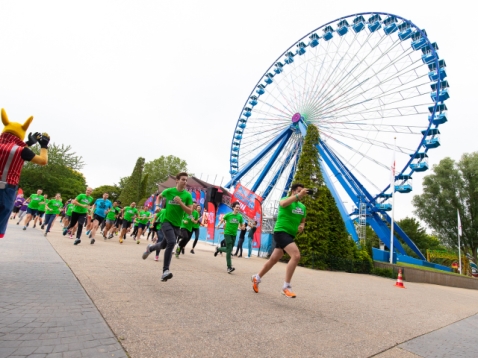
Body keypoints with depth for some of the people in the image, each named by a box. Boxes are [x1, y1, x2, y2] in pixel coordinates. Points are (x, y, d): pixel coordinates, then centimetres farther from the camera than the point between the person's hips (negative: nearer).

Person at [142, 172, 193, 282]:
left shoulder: (188, 195, -6)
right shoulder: (169, 191, -6)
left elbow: (190, 212, -9)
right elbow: (159, 196, 17)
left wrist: (180, 202, -21)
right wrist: (157, 206, 0)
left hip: (177, 224, 3)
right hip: (166, 221, -3)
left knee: (164, 245, 18)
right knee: (171, 242, -25)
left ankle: (150, 248, 52)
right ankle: (165, 271, -16)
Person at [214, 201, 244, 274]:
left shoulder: (240, 216, 0)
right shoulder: (228, 215, -8)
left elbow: (241, 225, 11)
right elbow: (222, 220, 5)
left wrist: (242, 227, -11)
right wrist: (219, 225, -13)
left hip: (234, 234, 5)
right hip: (227, 233, -4)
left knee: (228, 250, 14)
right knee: (229, 250, -11)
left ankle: (218, 249, 44)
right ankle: (229, 267, -4)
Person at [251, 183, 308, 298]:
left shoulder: (302, 207, 12)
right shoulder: (286, 199, -9)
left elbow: (303, 220, 24)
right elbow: (282, 203, -34)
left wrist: (302, 226, 1)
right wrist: (298, 196, -42)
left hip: (290, 235, 8)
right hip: (281, 232, -8)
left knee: (274, 259, 15)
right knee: (296, 255, -25)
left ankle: (257, 278, 35)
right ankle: (286, 287, -13)